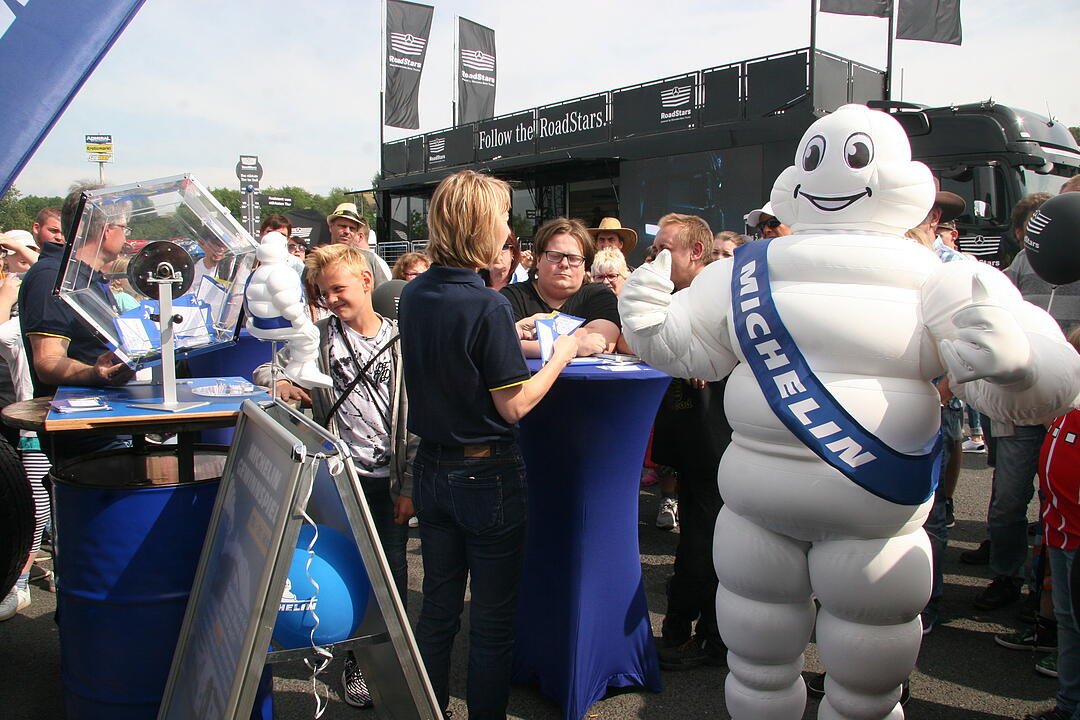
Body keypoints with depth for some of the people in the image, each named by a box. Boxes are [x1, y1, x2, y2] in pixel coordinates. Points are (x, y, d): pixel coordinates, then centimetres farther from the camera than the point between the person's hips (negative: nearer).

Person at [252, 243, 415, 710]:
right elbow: (265, 371, 12)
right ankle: (354, 660, 28)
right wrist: (280, 381, -13)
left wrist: (409, 486, -4)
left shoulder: (401, 341, -1)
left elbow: (416, 420, -1)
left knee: (393, 573, 7)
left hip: (389, 480, 0)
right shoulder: (317, 338, 4)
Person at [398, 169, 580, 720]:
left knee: (437, 606, 19)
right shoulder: (489, 306, -21)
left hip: (431, 468, 7)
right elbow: (513, 406, -17)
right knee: (493, 617, 10)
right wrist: (559, 358, -4)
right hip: (487, 474, -7)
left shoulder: (414, 295, 1)